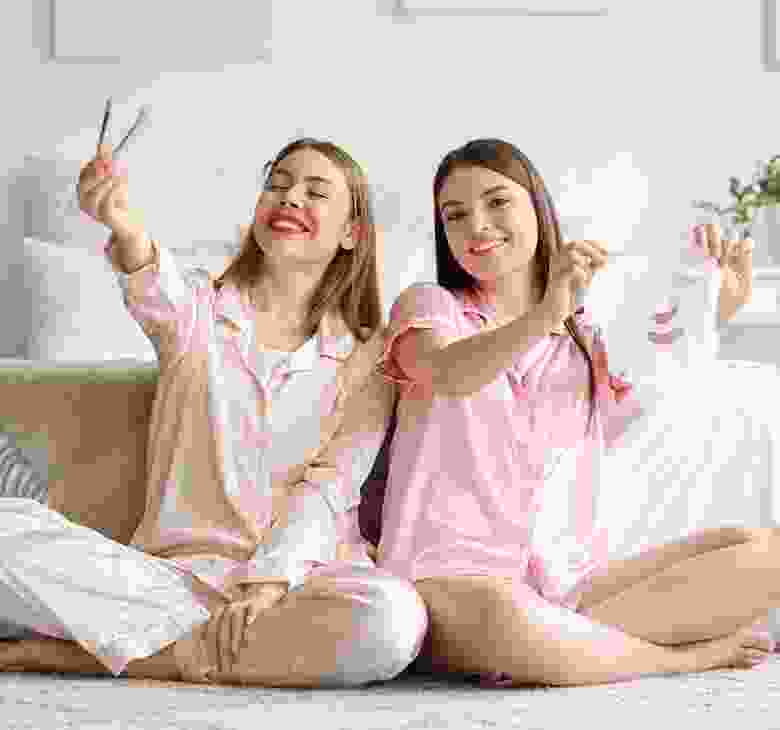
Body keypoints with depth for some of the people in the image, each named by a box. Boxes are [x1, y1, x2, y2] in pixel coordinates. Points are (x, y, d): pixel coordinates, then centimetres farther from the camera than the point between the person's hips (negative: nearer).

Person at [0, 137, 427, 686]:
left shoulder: (366, 359, 9)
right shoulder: (201, 309, 11)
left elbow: (327, 491, -3)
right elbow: (160, 294, -14)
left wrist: (268, 583, -20)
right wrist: (128, 232, -38)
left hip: (299, 580, 1)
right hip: (176, 570, 0)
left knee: (393, 617, -35)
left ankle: (96, 653, -20)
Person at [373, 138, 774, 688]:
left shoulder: (586, 339, 21)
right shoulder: (428, 306, 6)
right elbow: (451, 375, -17)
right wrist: (544, 315, -35)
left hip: (569, 584, 5)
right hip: (453, 581, -4)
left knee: (764, 553, -11)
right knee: (497, 620, -41)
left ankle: (562, 645, -18)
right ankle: (689, 654, -15)